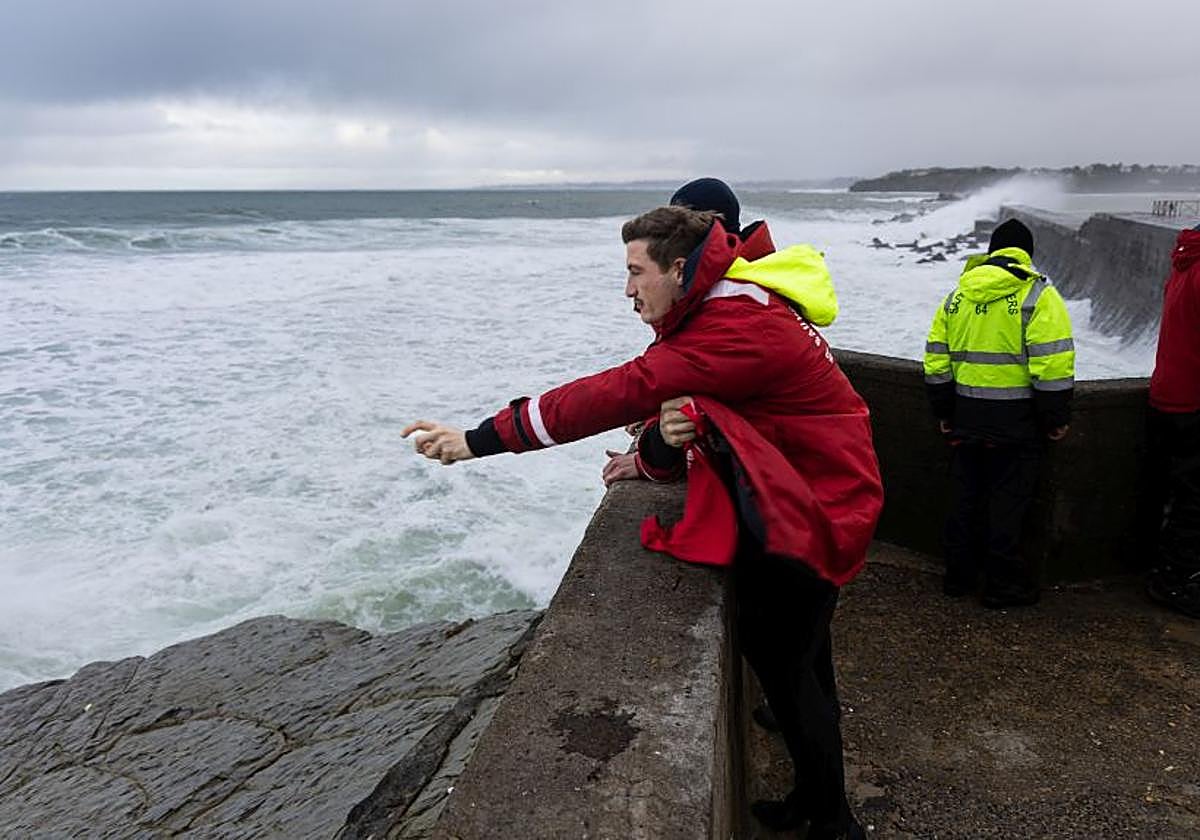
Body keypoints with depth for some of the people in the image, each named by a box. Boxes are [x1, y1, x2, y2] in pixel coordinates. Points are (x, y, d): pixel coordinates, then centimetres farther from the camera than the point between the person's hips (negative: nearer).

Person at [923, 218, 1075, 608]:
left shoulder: (957, 295, 8)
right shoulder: (1038, 294, -8)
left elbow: (936, 359, 9)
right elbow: (1052, 363, -15)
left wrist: (943, 411, 17)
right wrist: (1056, 419, -5)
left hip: (966, 417, 4)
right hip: (1015, 418, -4)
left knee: (966, 496, 15)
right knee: (1007, 500, 5)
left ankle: (958, 575, 24)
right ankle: (1003, 585, 14)